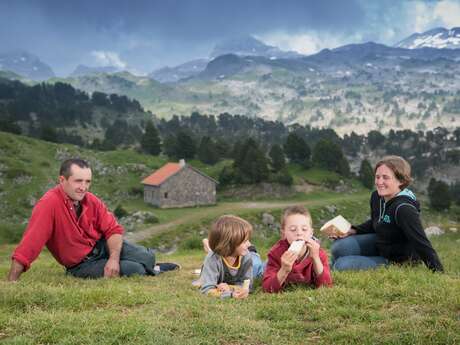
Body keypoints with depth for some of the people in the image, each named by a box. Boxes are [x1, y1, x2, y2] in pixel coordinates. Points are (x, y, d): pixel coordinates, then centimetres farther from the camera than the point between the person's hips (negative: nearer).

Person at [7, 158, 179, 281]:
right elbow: (28, 246, -32)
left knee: (147, 257, -15)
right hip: (82, 265, -5)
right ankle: (150, 271, 16)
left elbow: (113, 230, -5)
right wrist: (10, 284, -35)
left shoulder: (92, 200, -9)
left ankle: (149, 270, 22)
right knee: (135, 270, -21)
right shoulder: (49, 204, -27)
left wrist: (114, 259, -23)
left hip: (103, 246, 5)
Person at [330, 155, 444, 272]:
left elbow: (422, 244, -32)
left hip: (397, 261, -8)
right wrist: (353, 230, 0)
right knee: (339, 247, -5)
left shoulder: (404, 208, -32)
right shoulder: (376, 197, -6)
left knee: (342, 265, -18)